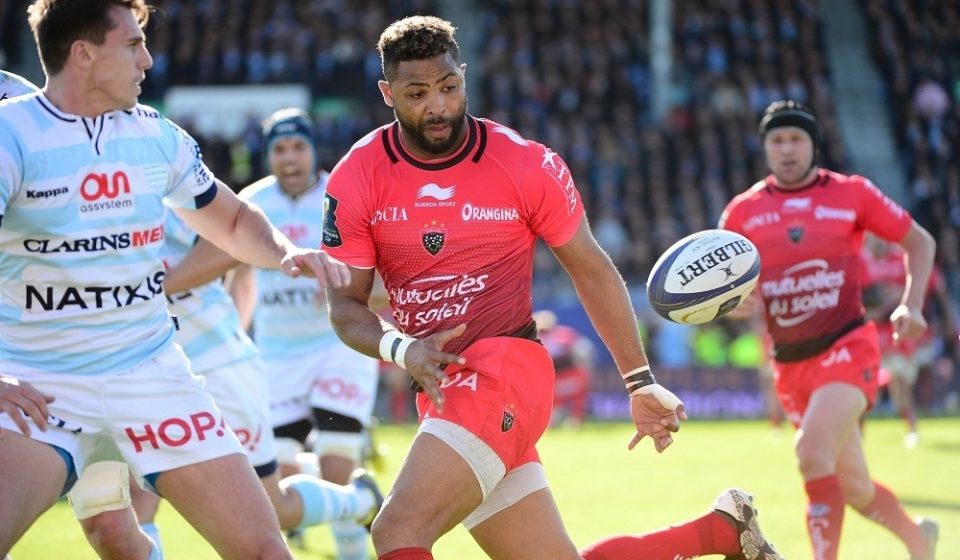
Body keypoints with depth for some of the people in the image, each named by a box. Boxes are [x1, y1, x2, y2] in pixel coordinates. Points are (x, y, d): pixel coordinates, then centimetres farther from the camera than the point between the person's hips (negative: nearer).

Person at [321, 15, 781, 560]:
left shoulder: (524, 164, -5)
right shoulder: (357, 179, 0)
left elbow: (592, 271, 6)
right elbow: (345, 304, 3)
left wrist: (641, 382, 7)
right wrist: (401, 349, -18)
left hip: (506, 368, -4)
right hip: (442, 387, 5)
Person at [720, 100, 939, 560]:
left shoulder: (851, 193, -2)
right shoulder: (742, 211, 4)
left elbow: (919, 242, 9)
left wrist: (911, 305, -5)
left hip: (846, 349, -4)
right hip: (790, 364, 4)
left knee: (812, 450, -29)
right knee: (853, 487, 11)